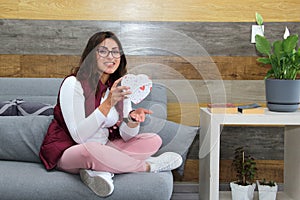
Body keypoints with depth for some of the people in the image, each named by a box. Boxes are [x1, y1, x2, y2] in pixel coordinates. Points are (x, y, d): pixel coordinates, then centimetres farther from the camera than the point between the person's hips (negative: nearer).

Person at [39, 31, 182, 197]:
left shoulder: (120, 87, 3)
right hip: (67, 151, -6)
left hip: (103, 149, 7)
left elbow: (126, 135, -1)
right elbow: (79, 136, -25)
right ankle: (148, 166, -15)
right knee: (91, 150, -40)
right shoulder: (73, 83, -17)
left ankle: (101, 170, -24)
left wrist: (133, 119, -23)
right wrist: (108, 103, -32)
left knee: (153, 140, -5)